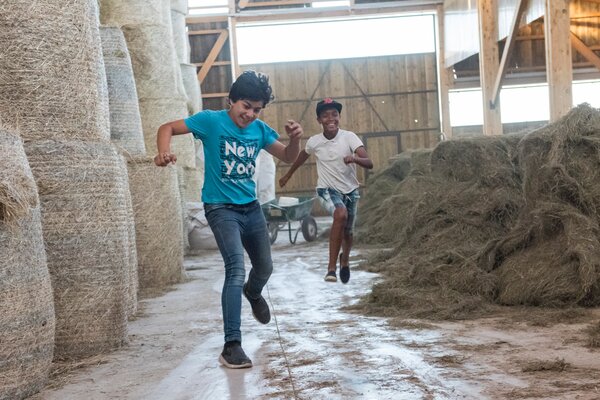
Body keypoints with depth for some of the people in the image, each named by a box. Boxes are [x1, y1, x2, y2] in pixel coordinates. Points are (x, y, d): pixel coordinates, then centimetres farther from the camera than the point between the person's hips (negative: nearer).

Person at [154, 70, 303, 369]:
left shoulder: (260, 129, 3)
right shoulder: (211, 121, -11)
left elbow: (288, 157, 9)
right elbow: (168, 128, -9)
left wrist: (295, 138, -13)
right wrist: (164, 151, -30)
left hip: (251, 207, 6)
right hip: (221, 209, -6)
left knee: (265, 267, 18)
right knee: (236, 269, -22)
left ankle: (253, 293, 56)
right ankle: (232, 345, -20)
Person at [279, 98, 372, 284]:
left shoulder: (349, 137, -17)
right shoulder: (314, 142, -11)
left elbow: (369, 163, -27)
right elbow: (302, 156, 13)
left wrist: (355, 158, -48)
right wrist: (288, 175, 25)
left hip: (350, 190, 1)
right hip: (327, 189, -1)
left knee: (347, 232, 14)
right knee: (341, 214, -32)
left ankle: (344, 260, 50)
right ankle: (331, 267, -28)